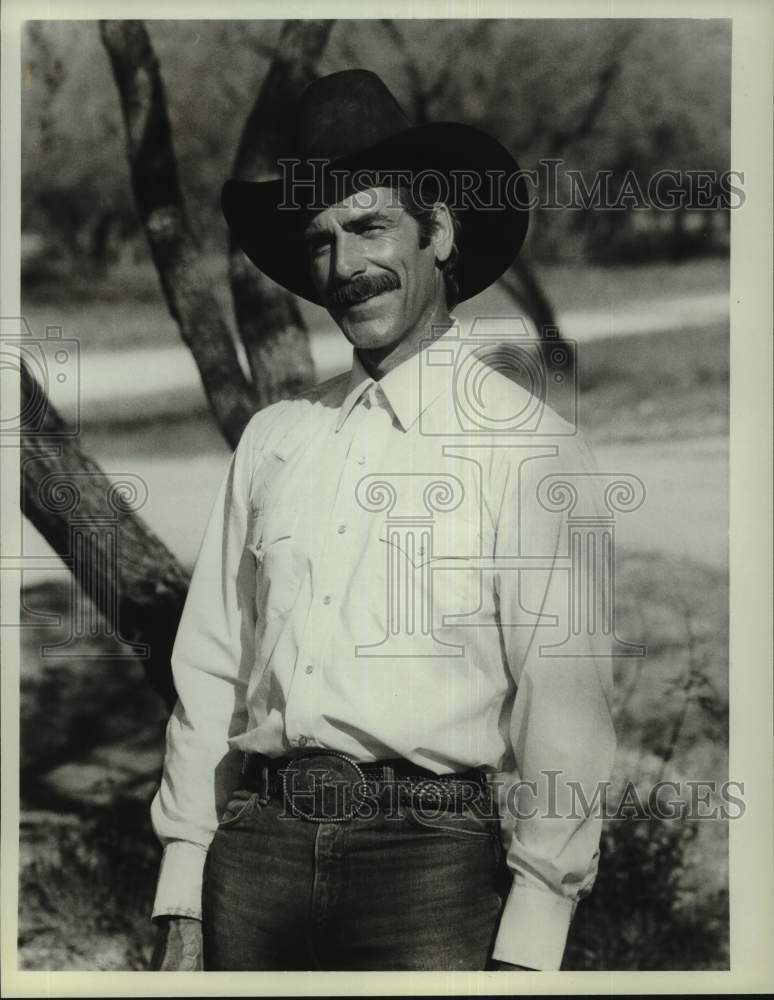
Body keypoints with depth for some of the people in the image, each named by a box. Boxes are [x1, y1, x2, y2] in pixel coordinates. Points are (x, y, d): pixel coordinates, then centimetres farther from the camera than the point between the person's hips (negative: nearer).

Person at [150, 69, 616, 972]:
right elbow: (209, 670, 11)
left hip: (431, 844, -4)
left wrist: (530, 938, -13)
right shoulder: (271, 439, 12)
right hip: (254, 839, 4)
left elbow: (563, 695, -8)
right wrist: (180, 902, 7)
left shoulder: (524, 439, -3)